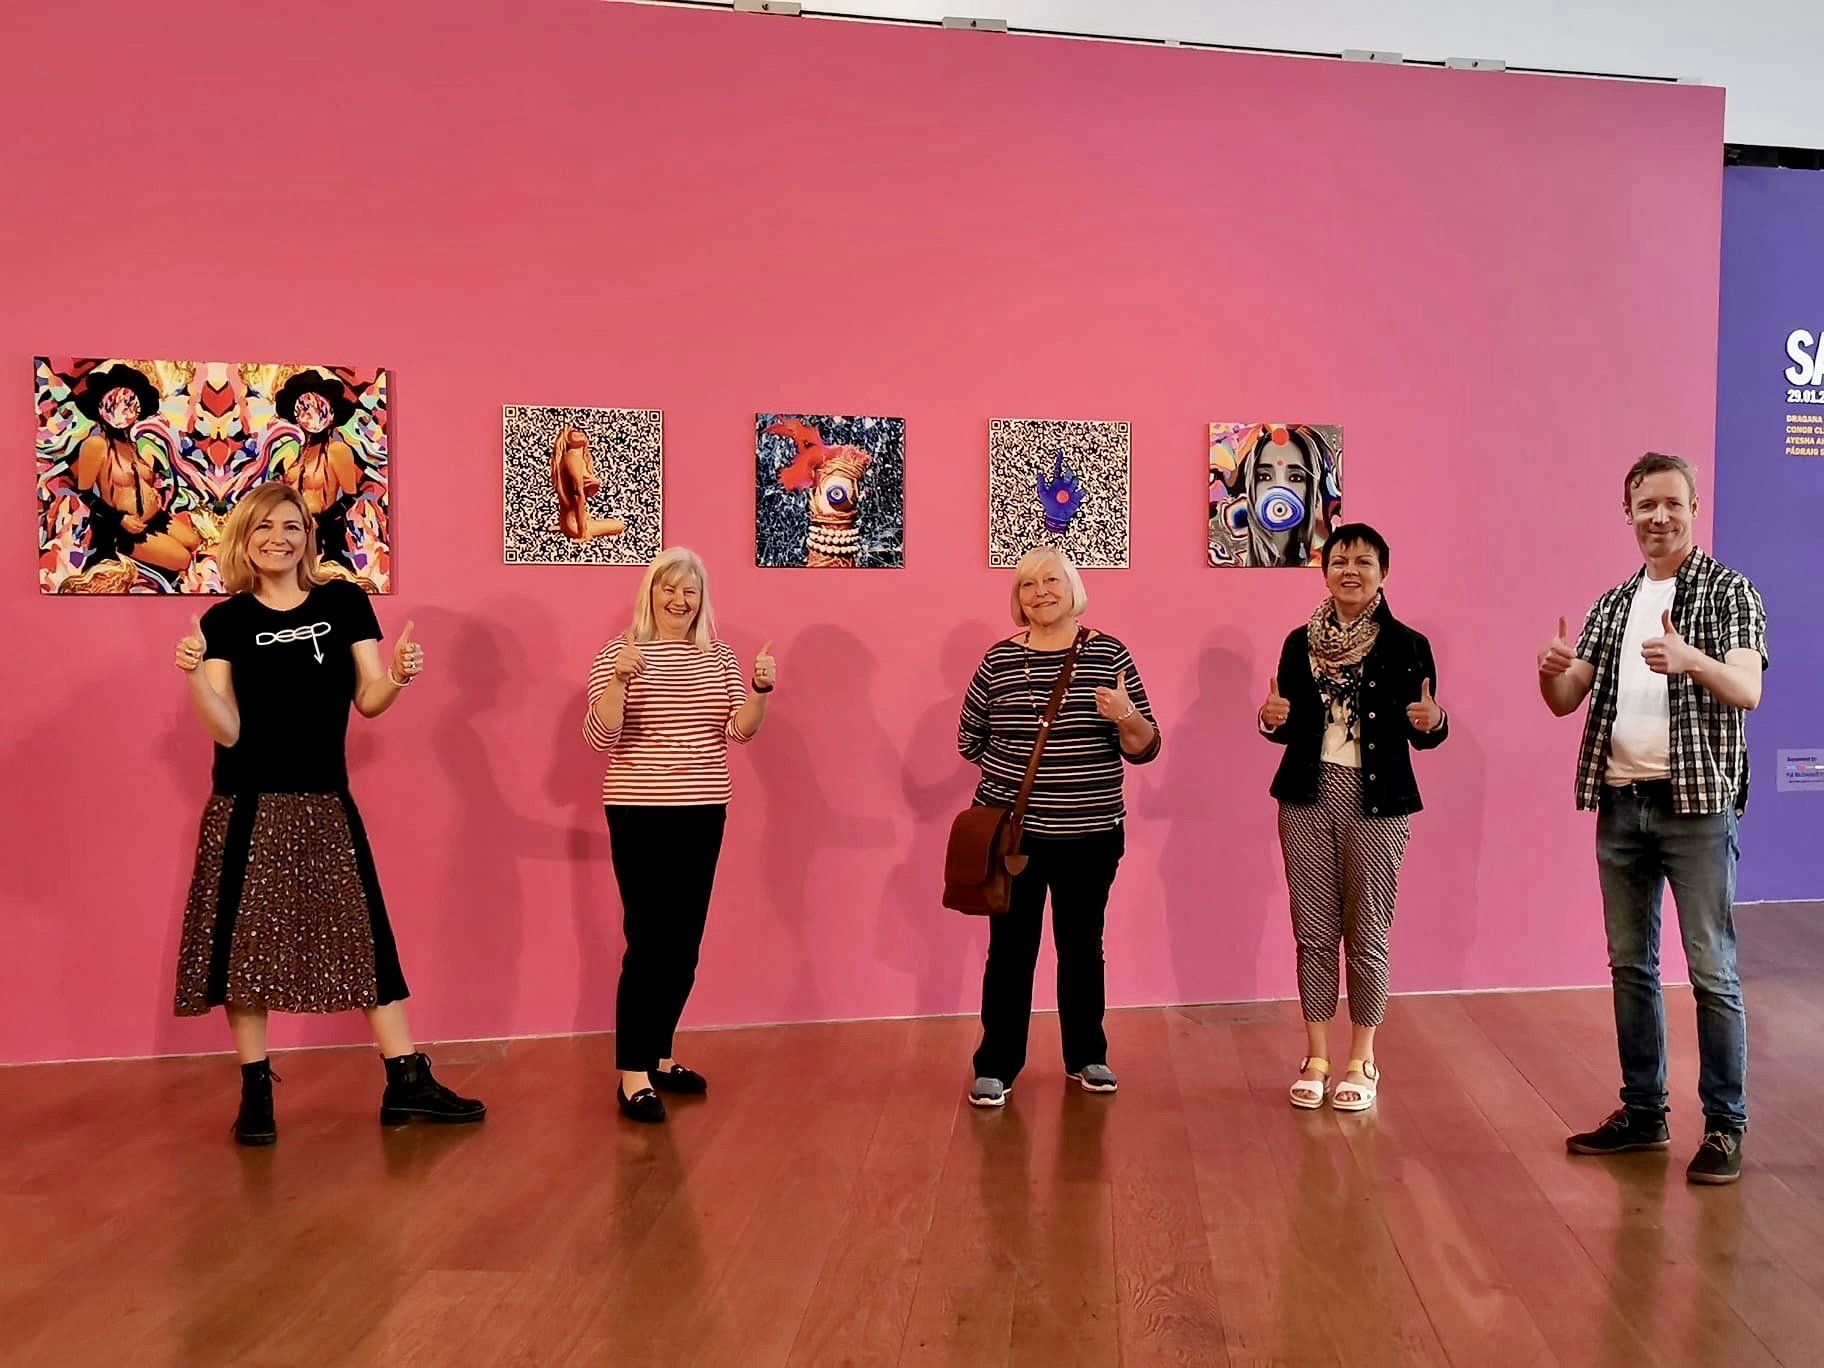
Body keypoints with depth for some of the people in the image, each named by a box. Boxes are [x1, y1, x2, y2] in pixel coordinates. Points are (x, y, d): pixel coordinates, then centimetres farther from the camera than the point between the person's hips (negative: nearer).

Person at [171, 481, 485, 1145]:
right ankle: (255, 1093, 15)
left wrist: (399, 675, -16)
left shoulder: (344, 602, 4)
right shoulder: (226, 621, 1)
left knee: (365, 936, 4)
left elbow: (368, 702, 3)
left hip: (325, 804, 1)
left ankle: (407, 1082, 10)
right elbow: (227, 731, -5)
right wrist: (194, 676, -21)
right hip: (248, 808, -1)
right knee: (245, 941, 2)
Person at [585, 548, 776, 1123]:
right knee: (648, 940, -8)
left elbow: (741, 729, 0)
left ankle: (659, 1056, 24)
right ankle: (632, 1074, -1)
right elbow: (601, 737, -12)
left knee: (685, 943, 10)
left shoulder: (719, 655, 8)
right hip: (640, 814, -5)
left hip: (704, 814, 5)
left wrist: (761, 690, -18)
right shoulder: (619, 652, -4)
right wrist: (620, 679, -27)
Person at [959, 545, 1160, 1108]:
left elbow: (1143, 748, -3)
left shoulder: (1108, 654, -1)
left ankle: (1085, 1057, 28)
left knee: (1082, 945, 13)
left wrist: (1127, 717, -23)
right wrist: (1018, 765, 4)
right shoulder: (999, 659, 0)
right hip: (1012, 831, 0)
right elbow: (969, 738, 11)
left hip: (1091, 833, 1)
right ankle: (996, 1066, 14)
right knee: (1010, 947, 3)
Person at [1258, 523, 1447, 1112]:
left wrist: (1432, 722, -22)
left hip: (1376, 803, -3)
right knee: (1314, 933, 8)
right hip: (1308, 799, 3)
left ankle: (1361, 1062, 19)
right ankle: (1316, 1058, 19)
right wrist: (1272, 720, -9)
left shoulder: (1406, 644, -3)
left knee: (1366, 936, 5)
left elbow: (1424, 736, 0)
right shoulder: (1300, 642, 6)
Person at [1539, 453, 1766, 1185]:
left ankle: (1725, 1126, 8)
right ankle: (1643, 1112, 22)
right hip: (1621, 803, 5)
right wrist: (1552, 670, -16)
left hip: (1696, 803, -5)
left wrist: (1690, 660, -38)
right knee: (1630, 965, 11)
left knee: (1712, 972, -2)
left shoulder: (1729, 590, -3)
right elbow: (1565, 701, 7)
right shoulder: (1613, 604, 12)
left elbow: (1748, 690, -17)